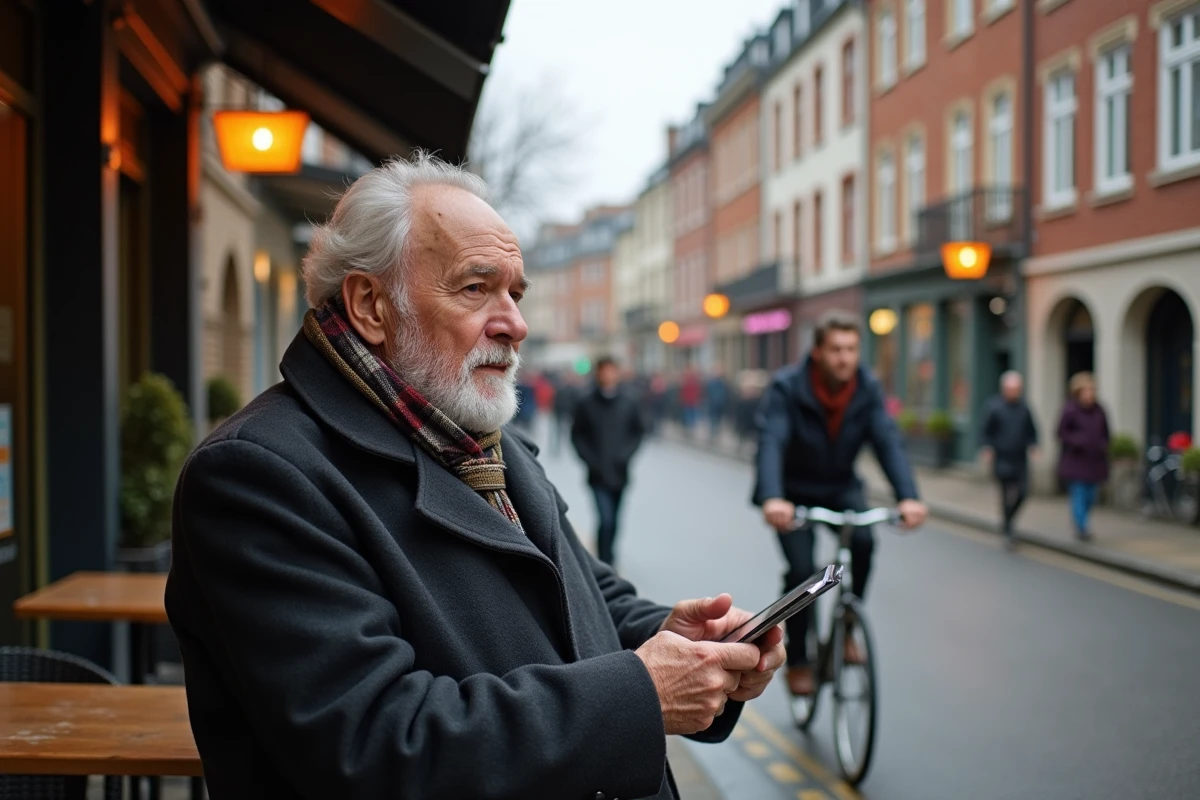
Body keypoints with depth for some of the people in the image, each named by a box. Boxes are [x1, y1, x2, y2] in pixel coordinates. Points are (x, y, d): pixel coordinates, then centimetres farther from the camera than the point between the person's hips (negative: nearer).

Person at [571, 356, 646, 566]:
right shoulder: (586, 405, 0)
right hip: (598, 474, -2)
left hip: (620, 472, 3)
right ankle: (605, 565, -8)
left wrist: (625, 454, -8)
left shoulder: (630, 404, 4)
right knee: (605, 519, -13)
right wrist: (589, 459, -7)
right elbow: (577, 435, 3)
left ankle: (607, 561, 29)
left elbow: (638, 432, 8)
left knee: (613, 521, 12)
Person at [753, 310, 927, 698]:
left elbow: (888, 442, -24)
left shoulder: (868, 389, -14)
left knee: (863, 540, -25)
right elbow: (771, 443, -36)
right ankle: (798, 660, 4)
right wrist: (772, 499, -54)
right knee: (801, 569, -18)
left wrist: (908, 497, -41)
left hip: (840, 487, 3)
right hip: (793, 490, -2)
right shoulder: (786, 387, -24)